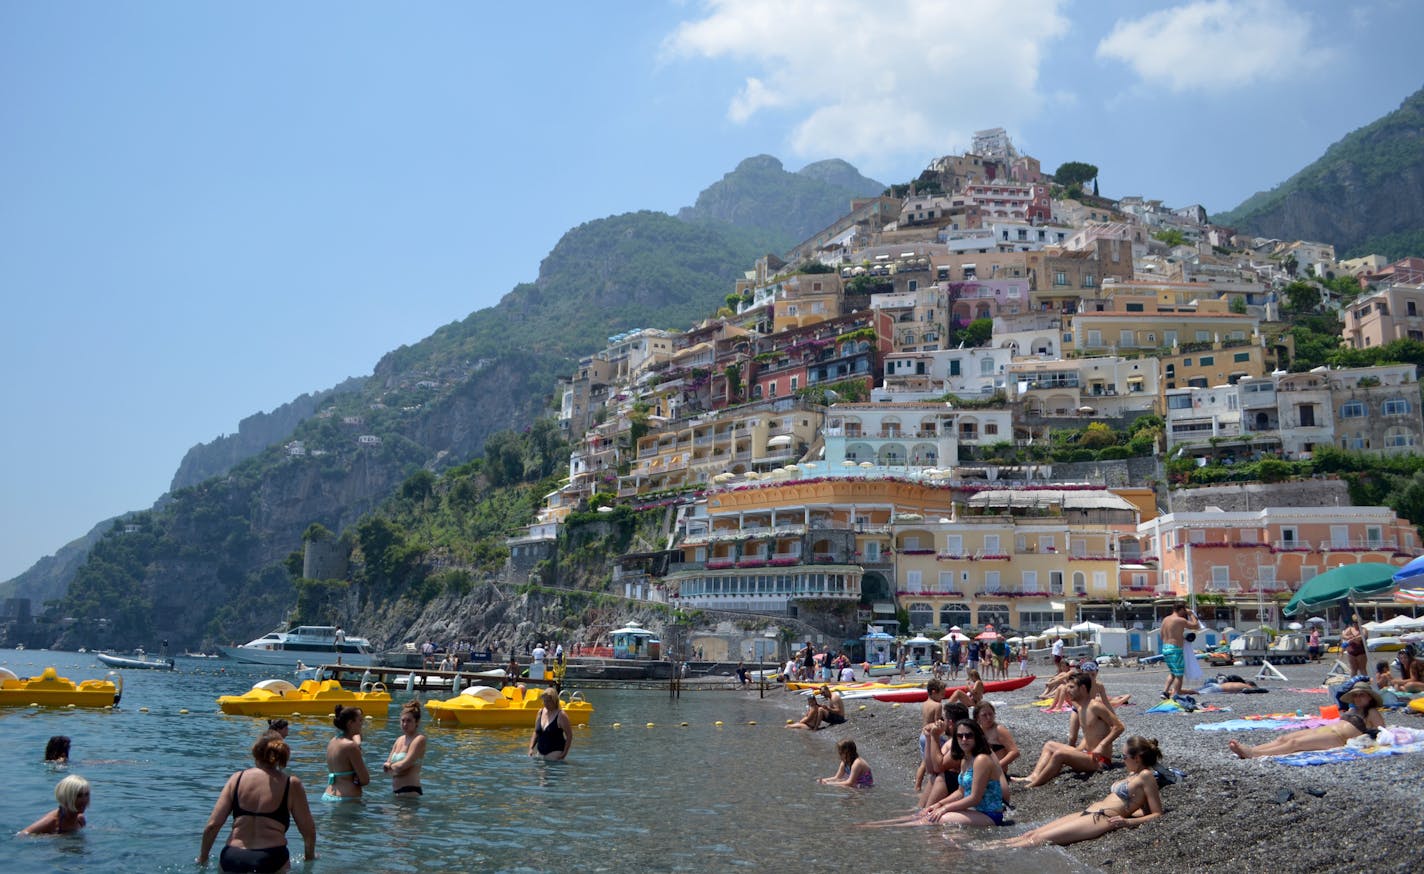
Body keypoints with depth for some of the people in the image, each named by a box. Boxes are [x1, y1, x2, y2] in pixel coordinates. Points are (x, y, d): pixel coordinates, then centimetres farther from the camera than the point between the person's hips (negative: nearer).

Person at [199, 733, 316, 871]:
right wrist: (309, 857, 26)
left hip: (231, 860, 3)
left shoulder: (237, 779, 9)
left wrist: (202, 859, 20)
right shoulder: (291, 784, 4)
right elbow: (309, 830, 7)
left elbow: (212, 826, 5)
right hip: (271, 861, -3)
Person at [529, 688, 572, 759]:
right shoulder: (541, 712, 9)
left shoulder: (561, 715, -9)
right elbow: (536, 733, 17)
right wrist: (531, 748, 6)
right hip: (540, 752, 6)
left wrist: (565, 753, -13)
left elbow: (569, 735, -8)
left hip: (555, 752, -6)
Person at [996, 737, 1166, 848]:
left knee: (1040, 838, -20)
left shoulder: (1146, 775, -3)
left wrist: (1127, 821, -18)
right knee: (1030, 834, -2)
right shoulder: (1133, 775, 23)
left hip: (1102, 819, -9)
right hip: (1088, 813, 9)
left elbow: (1157, 815, -9)